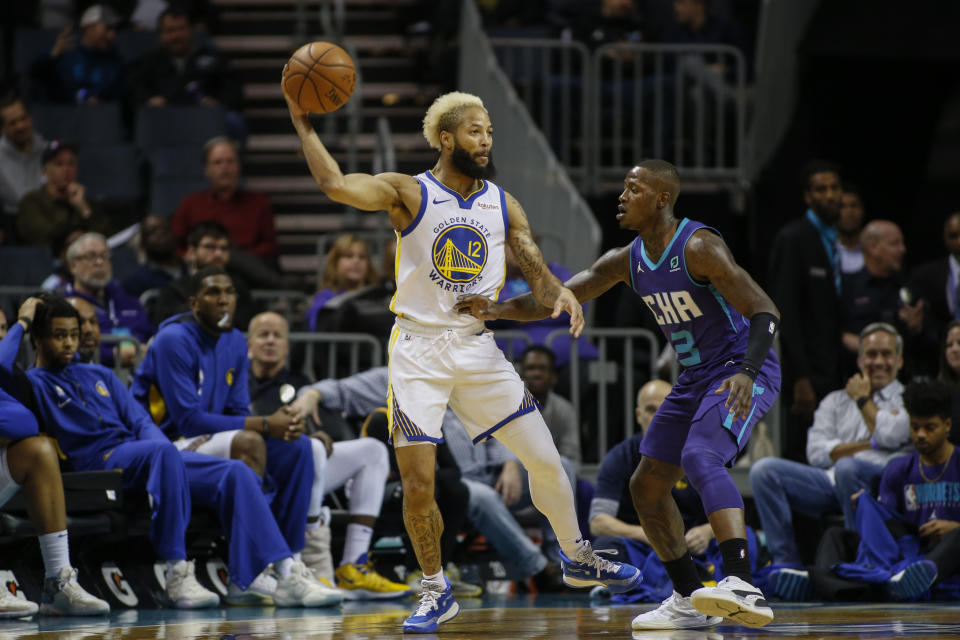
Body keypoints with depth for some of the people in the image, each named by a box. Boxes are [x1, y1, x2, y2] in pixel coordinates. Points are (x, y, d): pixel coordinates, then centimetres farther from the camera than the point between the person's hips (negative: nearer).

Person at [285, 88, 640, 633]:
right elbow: (335, 184, -22)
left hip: (478, 349, 4)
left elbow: (537, 271, 4)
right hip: (419, 350, -4)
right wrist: (303, 124, -24)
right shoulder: (409, 194, -7)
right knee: (418, 482, -8)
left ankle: (580, 561, 27)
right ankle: (437, 593, 11)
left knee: (545, 460, 5)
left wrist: (561, 293, -18)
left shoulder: (503, 205, 6)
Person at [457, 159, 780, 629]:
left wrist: (746, 371, -39)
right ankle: (689, 601, 22)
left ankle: (742, 586, -48)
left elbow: (765, 312, -23)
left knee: (700, 458, -34)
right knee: (646, 485, 11)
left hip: (743, 372, -9)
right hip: (695, 379, 9)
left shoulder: (697, 247, -20)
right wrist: (497, 310, -13)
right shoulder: (625, 261, 5)